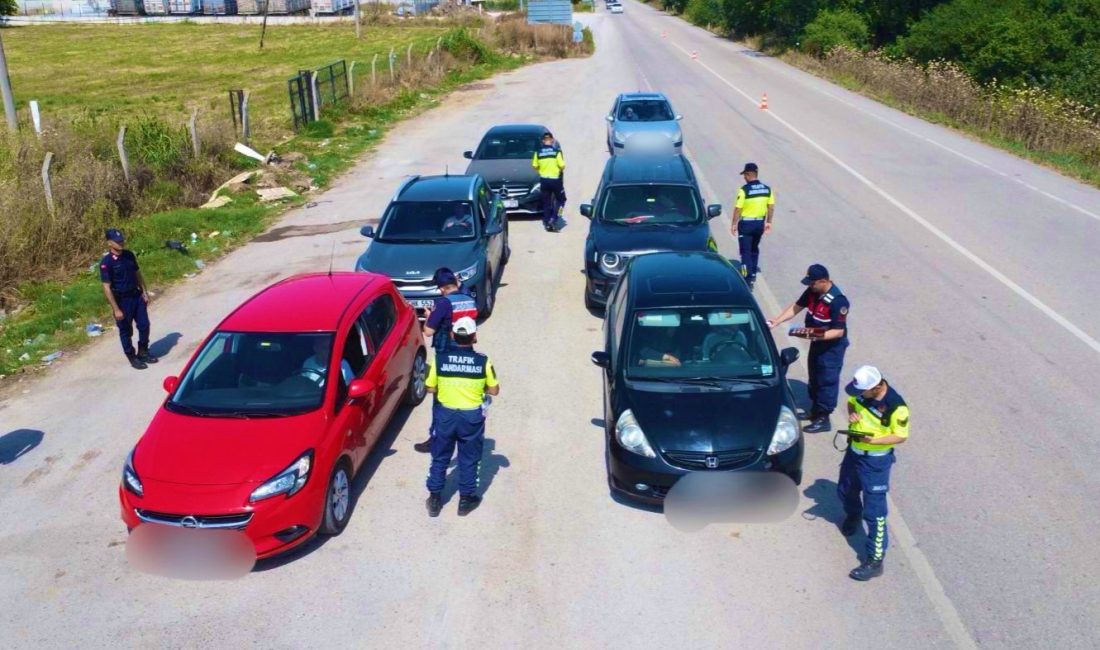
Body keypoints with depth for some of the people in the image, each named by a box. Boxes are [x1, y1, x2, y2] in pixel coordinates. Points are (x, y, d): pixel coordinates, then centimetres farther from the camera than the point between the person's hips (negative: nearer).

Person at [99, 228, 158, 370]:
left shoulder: (129, 255, 1)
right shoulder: (106, 262, -18)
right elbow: (107, 287, -17)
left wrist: (145, 292, 7)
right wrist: (116, 309, -19)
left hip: (137, 296, 6)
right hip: (122, 300, -6)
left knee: (144, 325, 11)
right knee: (126, 331, 8)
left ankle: (143, 353, 29)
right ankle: (132, 358, 21)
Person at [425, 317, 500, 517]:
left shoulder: (440, 358, -11)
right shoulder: (483, 361, -13)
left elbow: (431, 388, -2)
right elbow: (494, 390, -2)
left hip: (445, 414, 1)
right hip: (472, 416, -1)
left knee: (440, 458, 17)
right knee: (469, 459, 15)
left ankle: (435, 499, 25)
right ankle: (466, 499, 26)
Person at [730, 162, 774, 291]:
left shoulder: (744, 189, -16)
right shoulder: (767, 189, 1)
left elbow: (738, 209, -15)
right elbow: (771, 207, 4)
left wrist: (733, 224, -6)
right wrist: (768, 222, 14)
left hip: (746, 223, -6)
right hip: (760, 223, 6)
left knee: (746, 252, 0)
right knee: (754, 249, 24)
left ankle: (748, 280, -5)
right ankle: (753, 274, 35)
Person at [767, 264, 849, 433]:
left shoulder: (837, 301, -29)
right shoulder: (813, 291, -5)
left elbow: (839, 331, -27)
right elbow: (796, 306, 5)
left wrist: (817, 336, -36)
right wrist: (777, 321, -3)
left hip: (832, 346, -8)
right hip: (817, 342, 8)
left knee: (827, 381, 1)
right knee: (814, 377, 19)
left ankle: (823, 419, 11)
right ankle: (815, 410, 36)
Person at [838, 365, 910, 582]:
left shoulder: (896, 407, -28)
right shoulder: (862, 390, -10)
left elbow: (901, 436, -18)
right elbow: (852, 401, 11)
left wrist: (874, 440, -30)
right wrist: (852, 413, -12)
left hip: (876, 460, -7)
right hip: (854, 451, 7)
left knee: (874, 510, -3)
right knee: (845, 490, 27)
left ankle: (875, 561, 6)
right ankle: (853, 516, 61)